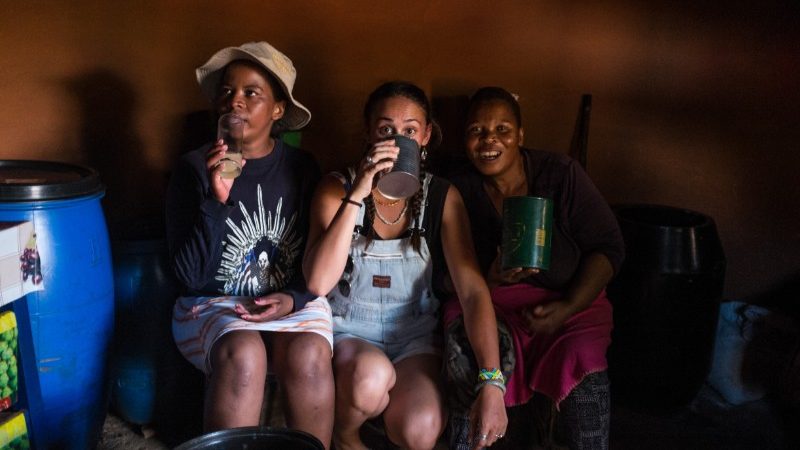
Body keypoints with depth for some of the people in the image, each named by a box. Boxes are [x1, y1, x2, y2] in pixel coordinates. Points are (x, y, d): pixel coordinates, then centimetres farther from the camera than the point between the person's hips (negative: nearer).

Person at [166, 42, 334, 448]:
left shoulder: (301, 168, 0)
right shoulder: (195, 167, -5)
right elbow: (190, 276, -11)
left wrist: (294, 299, -14)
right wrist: (216, 199, -23)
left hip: (293, 301, 2)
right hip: (213, 304, -1)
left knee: (308, 355, -30)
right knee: (243, 354, -33)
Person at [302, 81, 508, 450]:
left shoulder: (442, 197, -5)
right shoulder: (337, 188, -7)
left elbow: (473, 290, -14)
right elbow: (317, 283, -22)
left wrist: (491, 382, -27)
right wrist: (357, 195, -29)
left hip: (415, 333, 1)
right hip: (349, 330, 0)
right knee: (371, 377, -35)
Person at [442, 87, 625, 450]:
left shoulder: (560, 174, -3)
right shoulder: (458, 191, -1)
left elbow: (607, 247, -2)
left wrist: (568, 308, -16)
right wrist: (490, 280, -24)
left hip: (569, 301, 0)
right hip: (487, 305, 1)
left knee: (582, 361, -32)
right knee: (467, 349, -32)